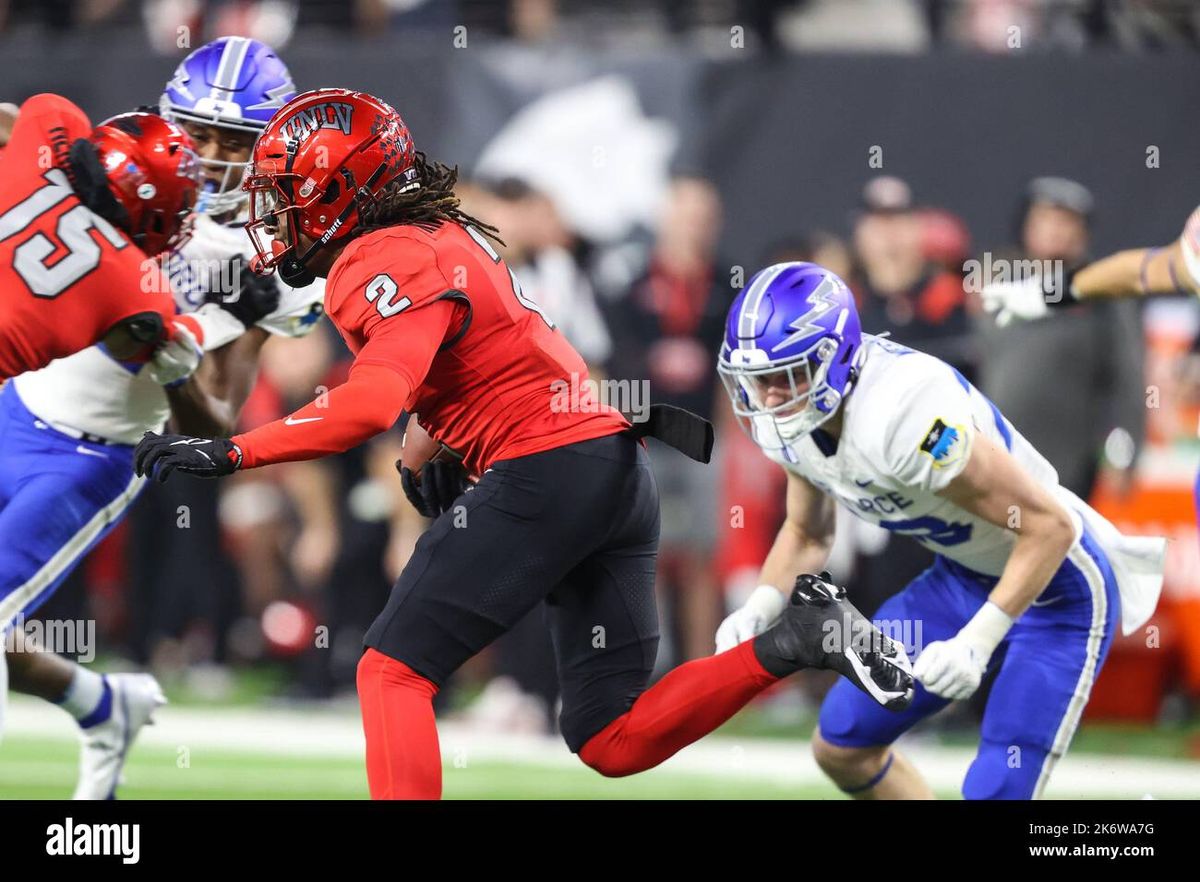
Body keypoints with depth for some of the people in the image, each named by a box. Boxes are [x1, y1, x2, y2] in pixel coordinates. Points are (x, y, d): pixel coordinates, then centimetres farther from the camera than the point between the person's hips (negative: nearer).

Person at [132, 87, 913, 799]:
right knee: (611, 742, 9)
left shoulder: (388, 265, -10)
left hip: (546, 473, -9)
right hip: (621, 471, 9)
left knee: (394, 671, -6)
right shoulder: (447, 235, 19)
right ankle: (794, 643, -1)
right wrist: (438, 454, 13)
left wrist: (228, 454, -22)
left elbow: (369, 406, -25)